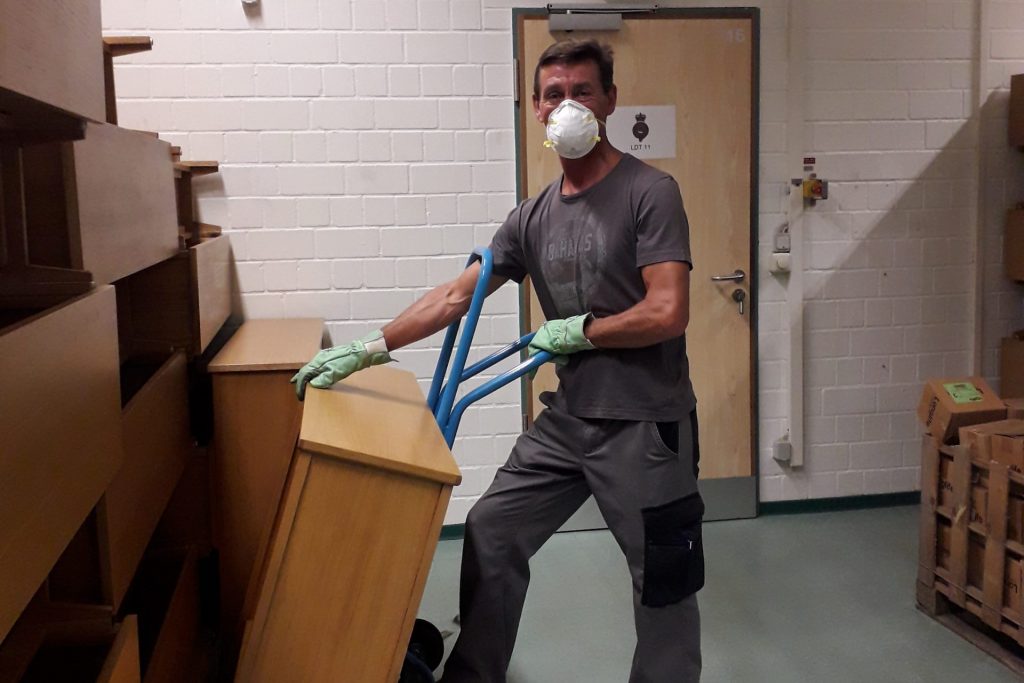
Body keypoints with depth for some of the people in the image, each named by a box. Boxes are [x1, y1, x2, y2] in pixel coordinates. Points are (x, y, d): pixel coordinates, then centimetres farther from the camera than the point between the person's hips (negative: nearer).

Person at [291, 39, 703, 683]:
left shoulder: (649, 192, -10)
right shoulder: (533, 217, 7)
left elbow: (667, 314, -18)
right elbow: (456, 296, 7)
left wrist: (576, 331, -6)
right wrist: (369, 348, 3)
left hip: (645, 424, -6)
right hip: (568, 418, 6)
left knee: (662, 583, 5)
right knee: (491, 533, 11)